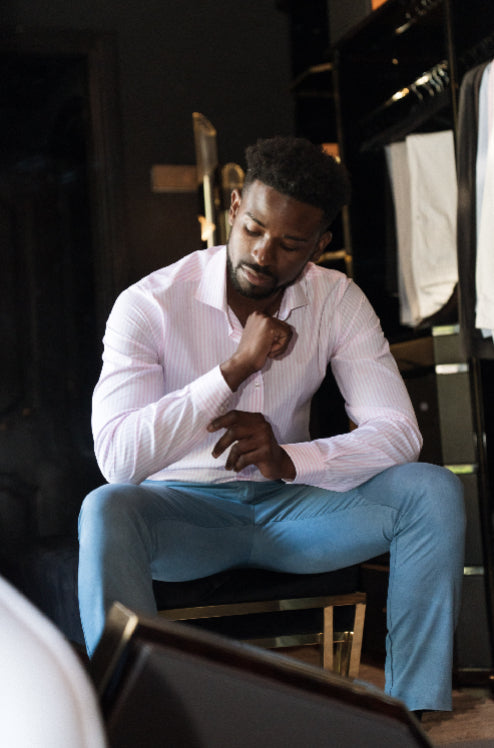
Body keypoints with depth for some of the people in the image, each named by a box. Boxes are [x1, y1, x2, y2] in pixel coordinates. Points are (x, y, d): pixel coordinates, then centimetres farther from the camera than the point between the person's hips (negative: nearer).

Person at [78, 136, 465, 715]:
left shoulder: (338, 302, -3)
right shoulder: (150, 305, -13)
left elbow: (397, 432, -9)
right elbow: (117, 457, -24)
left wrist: (291, 460, -26)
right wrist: (237, 367, -26)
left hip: (287, 502, 3)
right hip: (185, 509, -3)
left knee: (434, 490, -20)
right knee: (106, 511, -37)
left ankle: (414, 713, -19)